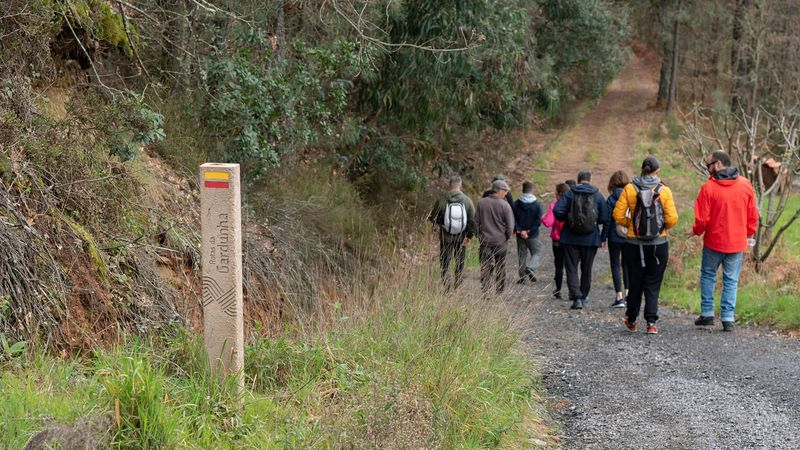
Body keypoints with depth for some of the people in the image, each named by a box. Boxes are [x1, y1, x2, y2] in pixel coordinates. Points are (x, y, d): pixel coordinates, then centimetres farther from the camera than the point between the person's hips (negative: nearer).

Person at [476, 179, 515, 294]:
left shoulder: (481, 203, -2)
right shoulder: (505, 205, -11)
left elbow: (476, 221, 4)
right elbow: (510, 225, -8)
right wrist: (508, 237, 10)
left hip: (485, 241, 1)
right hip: (501, 241, -1)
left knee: (486, 267, 2)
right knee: (500, 268, 12)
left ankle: (485, 291, -8)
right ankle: (500, 292, 20)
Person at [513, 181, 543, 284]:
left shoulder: (516, 204, -1)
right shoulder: (537, 204, -8)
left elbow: (513, 219, -7)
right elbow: (538, 221, -13)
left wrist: (519, 230, -10)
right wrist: (529, 231, -9)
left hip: (520, 235, 3)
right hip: (533, 236, -3)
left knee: (522, 255, 12)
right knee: (537, 253, 9)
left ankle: (523, 277, 13)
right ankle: (530, 268, -17)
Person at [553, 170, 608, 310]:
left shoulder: (569, 194, -5)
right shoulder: (598, 195, -2)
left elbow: (557, 211, -15)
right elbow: (604, 218, -6)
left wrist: (566, 219, 4)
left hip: (571, 238, -2)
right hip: (591, 239, 2)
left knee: (571, 268, 2)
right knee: (586, 268, 16)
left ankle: (576, 297, -12)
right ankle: (584, 296, 25)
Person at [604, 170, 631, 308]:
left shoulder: (611, 199, -9)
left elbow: (607, 220, -9)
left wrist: (603, 237, -2)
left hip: (615, 238, -3)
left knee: (616, 265, 3)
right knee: (626, 264, 18)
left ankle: (619, 297, -3)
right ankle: (627, 293, 16)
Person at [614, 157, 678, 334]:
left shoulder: (630, 189, -3)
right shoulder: (664, 191, -5)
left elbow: (618, 215, -6)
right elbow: (672, 219, -8)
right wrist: (662, 226, 12)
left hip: (634, 244, 1)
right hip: (659, 244, -1)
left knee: (635, 282, 14)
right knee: (653, 284, 6)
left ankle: (631, 320, 28)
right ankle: (651, 322, -3)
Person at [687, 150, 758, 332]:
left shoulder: (709, 187, -13)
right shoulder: (745, 184, -2)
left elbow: (702, 217, -10)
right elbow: (753, 214, 4)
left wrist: (696, 231, 9)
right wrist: (749, 232, 19)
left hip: (714, 241, -3)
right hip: (737, 242, 3)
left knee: (708, 275, 15)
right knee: (731, 280, 8)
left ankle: (707, 313, 14)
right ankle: (728, 318, 4)